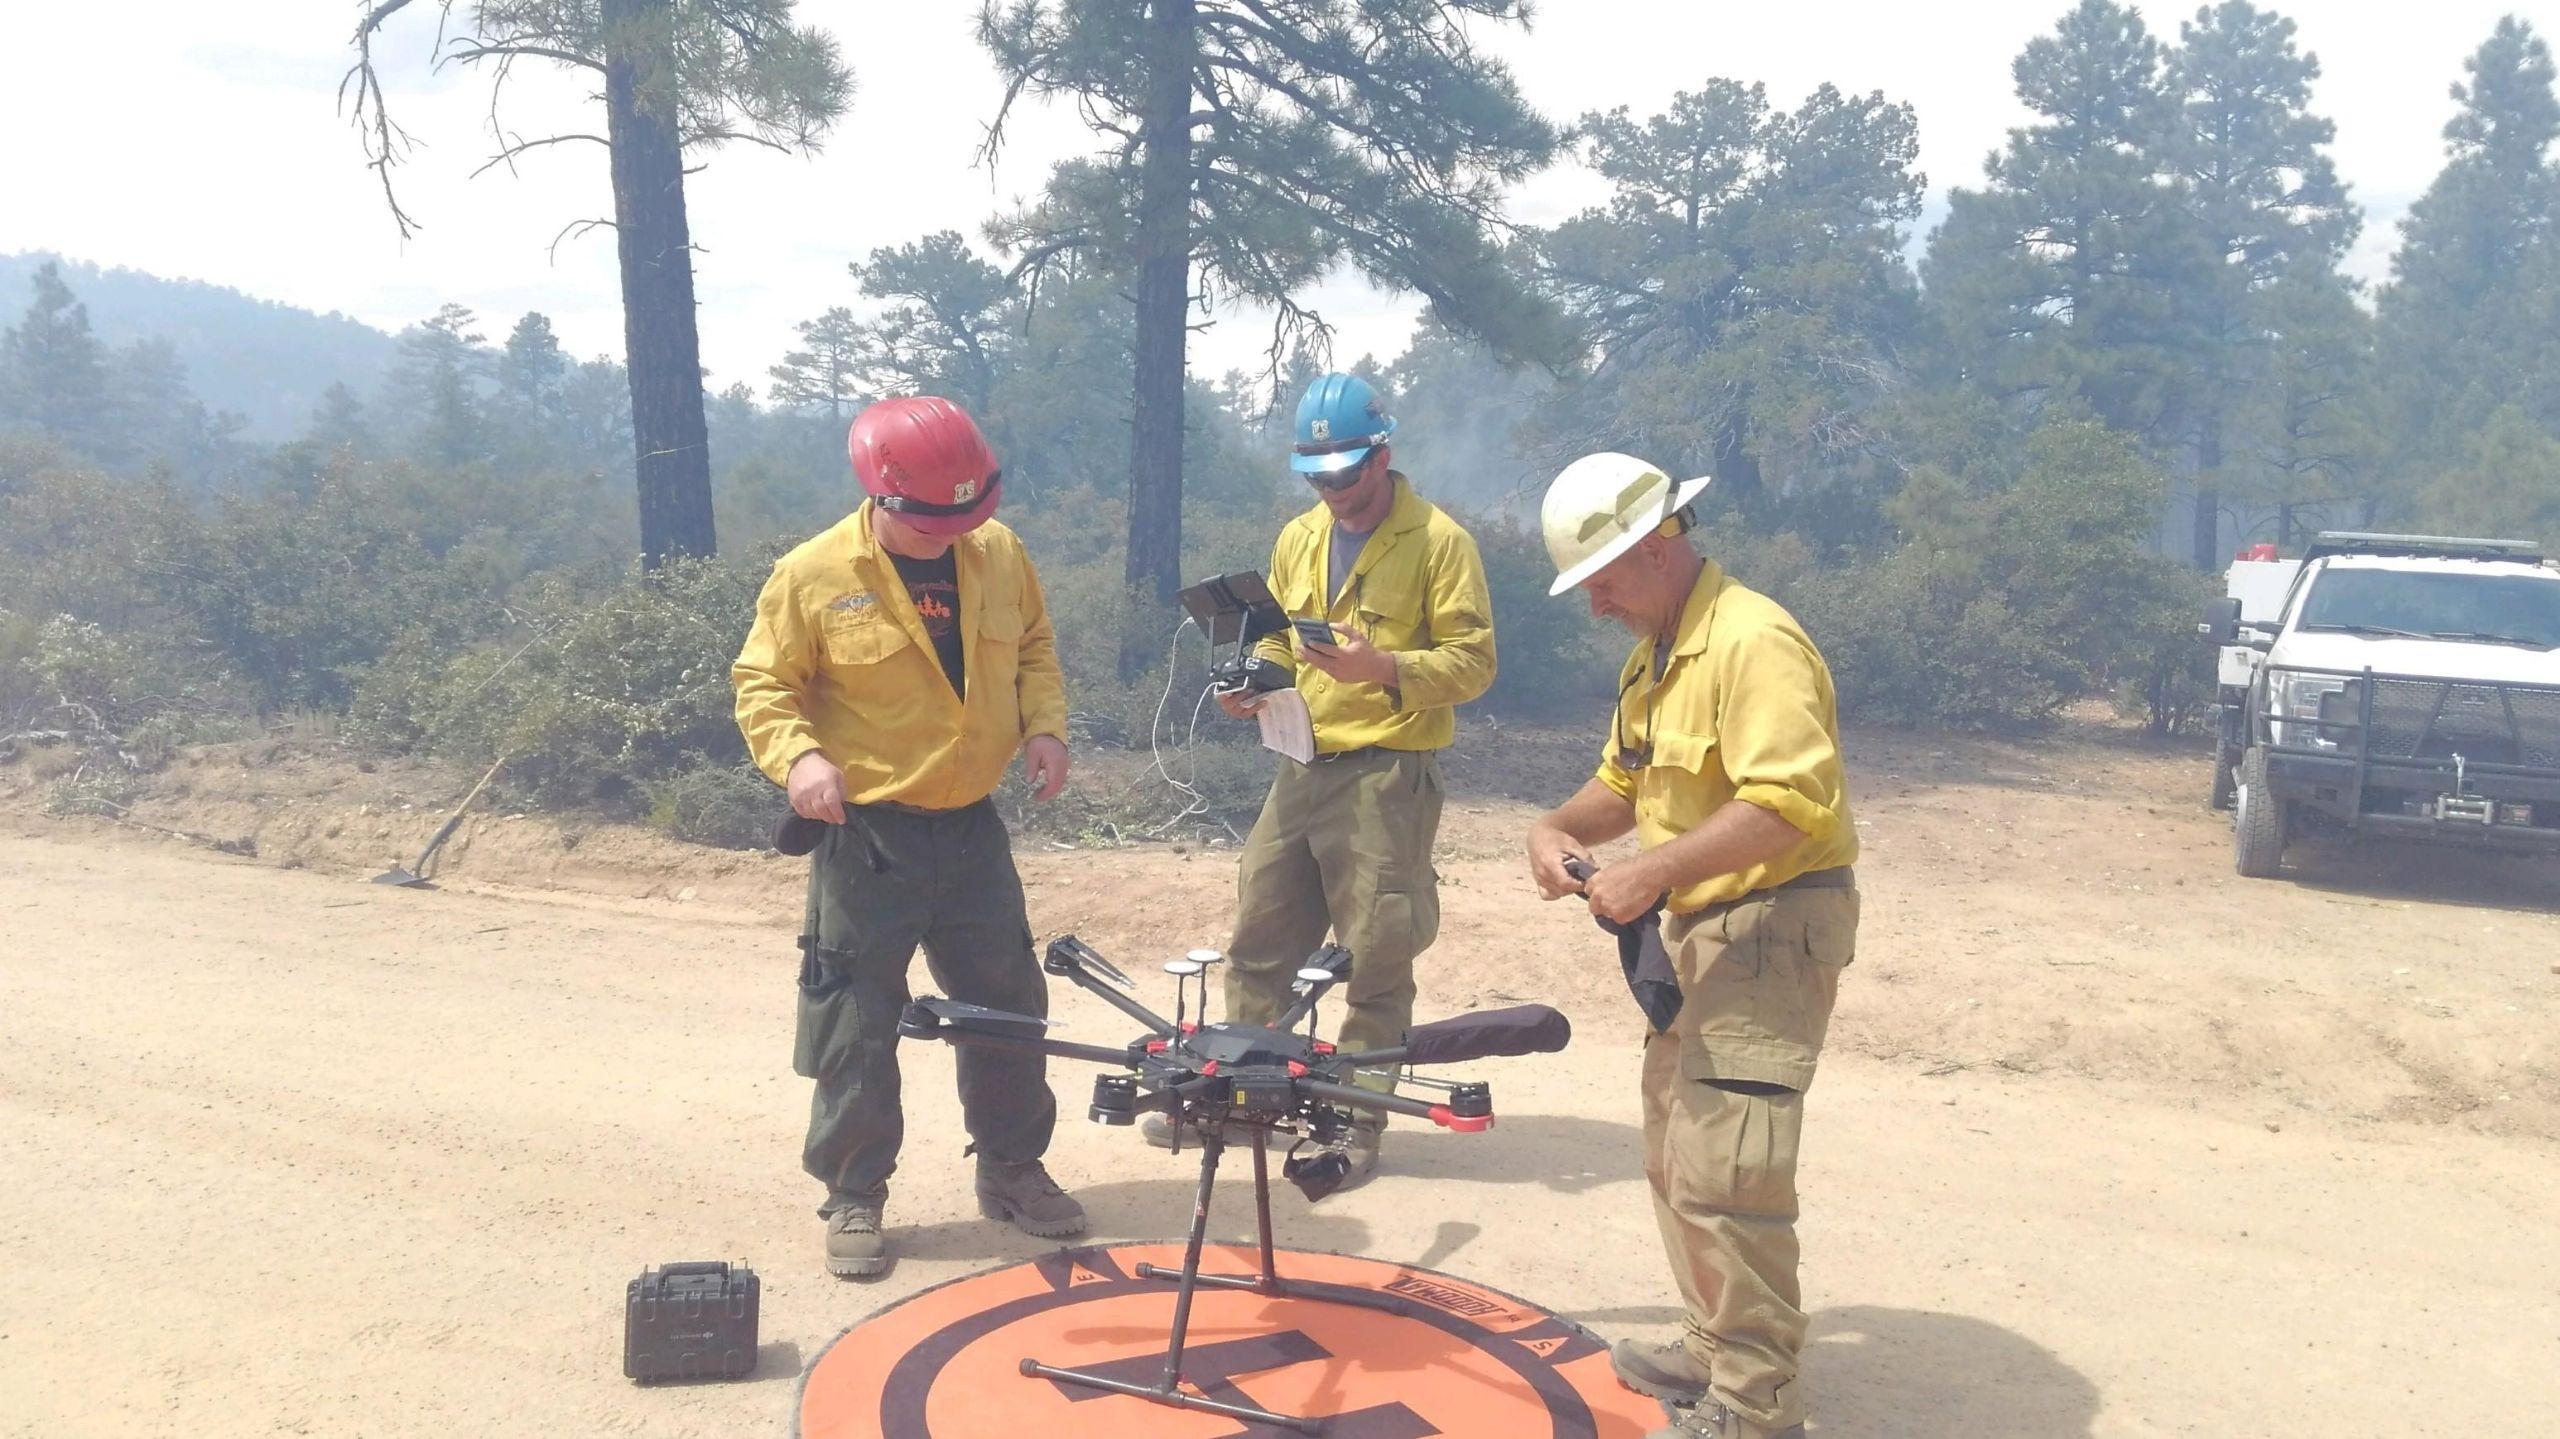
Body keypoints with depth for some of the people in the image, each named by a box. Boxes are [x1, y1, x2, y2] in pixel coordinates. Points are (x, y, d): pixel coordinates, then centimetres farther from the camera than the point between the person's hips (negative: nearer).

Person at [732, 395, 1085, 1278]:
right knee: (854, 1022, 2)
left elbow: (1034, 649, 14)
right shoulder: (815, 575, -10)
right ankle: (853, 1196, 18)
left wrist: (1043, 726, -3)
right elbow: (764, 684, -4)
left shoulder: (998, 554, 1)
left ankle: (1012, 1169, 30)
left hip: (971, 826, 4)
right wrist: (797, 757, -23)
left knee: (1007, 1004, 12)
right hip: (867, 831, -4)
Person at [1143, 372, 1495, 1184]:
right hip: (1303, 768, 6)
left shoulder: (1439, 540, -6)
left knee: (1377, 961, 0)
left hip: (1388, 775, -6)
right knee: (1259, 941, 11)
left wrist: (1383, 666, -24)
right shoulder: (1298, 540, 13)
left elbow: (1474, 661, -10)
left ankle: (1357, 1122, 12)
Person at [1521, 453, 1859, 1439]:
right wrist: (1560, 829, 3)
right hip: (1698, 926, 11)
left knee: (1721, 1173, -12)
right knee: (1675, 1156, 17)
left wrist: (1652, 871, -28)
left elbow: (1788, 800, -28)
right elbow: (1623, 779, 23)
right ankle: (1720, 1350, 31)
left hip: (1774, 925, -10)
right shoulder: (1652, 657, 14)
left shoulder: (1752, 640, -19)